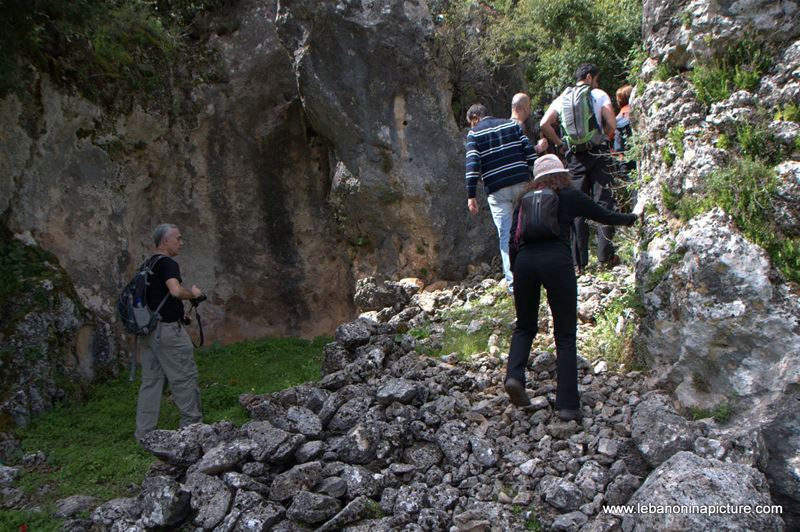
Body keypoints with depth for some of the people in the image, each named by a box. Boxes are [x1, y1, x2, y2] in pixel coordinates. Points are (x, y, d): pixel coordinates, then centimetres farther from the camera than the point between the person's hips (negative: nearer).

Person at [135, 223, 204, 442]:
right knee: (185, 377, 2)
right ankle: (192, 424, 10)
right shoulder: (168, 264, -13)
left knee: (151, 380, 10)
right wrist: (193, 293, -12)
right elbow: (176, 290, -31)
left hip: (148, 331, 9)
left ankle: (144, 433, 12)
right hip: (167, 329, -9)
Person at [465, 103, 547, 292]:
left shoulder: (474, 134, 4)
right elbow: (528, 150, 6)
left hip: (497, 190, -3)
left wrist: (471, 196, -8)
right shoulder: (512, 124, 13)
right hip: (522, 184, 3)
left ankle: (513, 281, -6)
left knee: (506, 234, 0)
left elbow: (472, 165, -7)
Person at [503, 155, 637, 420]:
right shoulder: (571, 196, 15)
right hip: (556, 261, -3)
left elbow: (513, 240, 16)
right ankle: (567, 404, 1)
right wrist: (632, 218, 43)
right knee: (565, 334, 4)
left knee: (524, 326, 19)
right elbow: (604, 216, 25)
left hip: (525, 261, 3)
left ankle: (514, 376, -4)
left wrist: (515, 271, 23)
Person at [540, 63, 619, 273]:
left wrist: (560, 145, 5)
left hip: (575, 157, 2)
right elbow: (611, 123, -11)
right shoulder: (599, 95, 2)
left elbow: (544, 124, -3)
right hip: (599, 153, -2)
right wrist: (603, 137, 7)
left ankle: (579, 262, 4)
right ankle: (605, 256, 1)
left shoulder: (562, 98, 10)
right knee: (603, 203, 3)